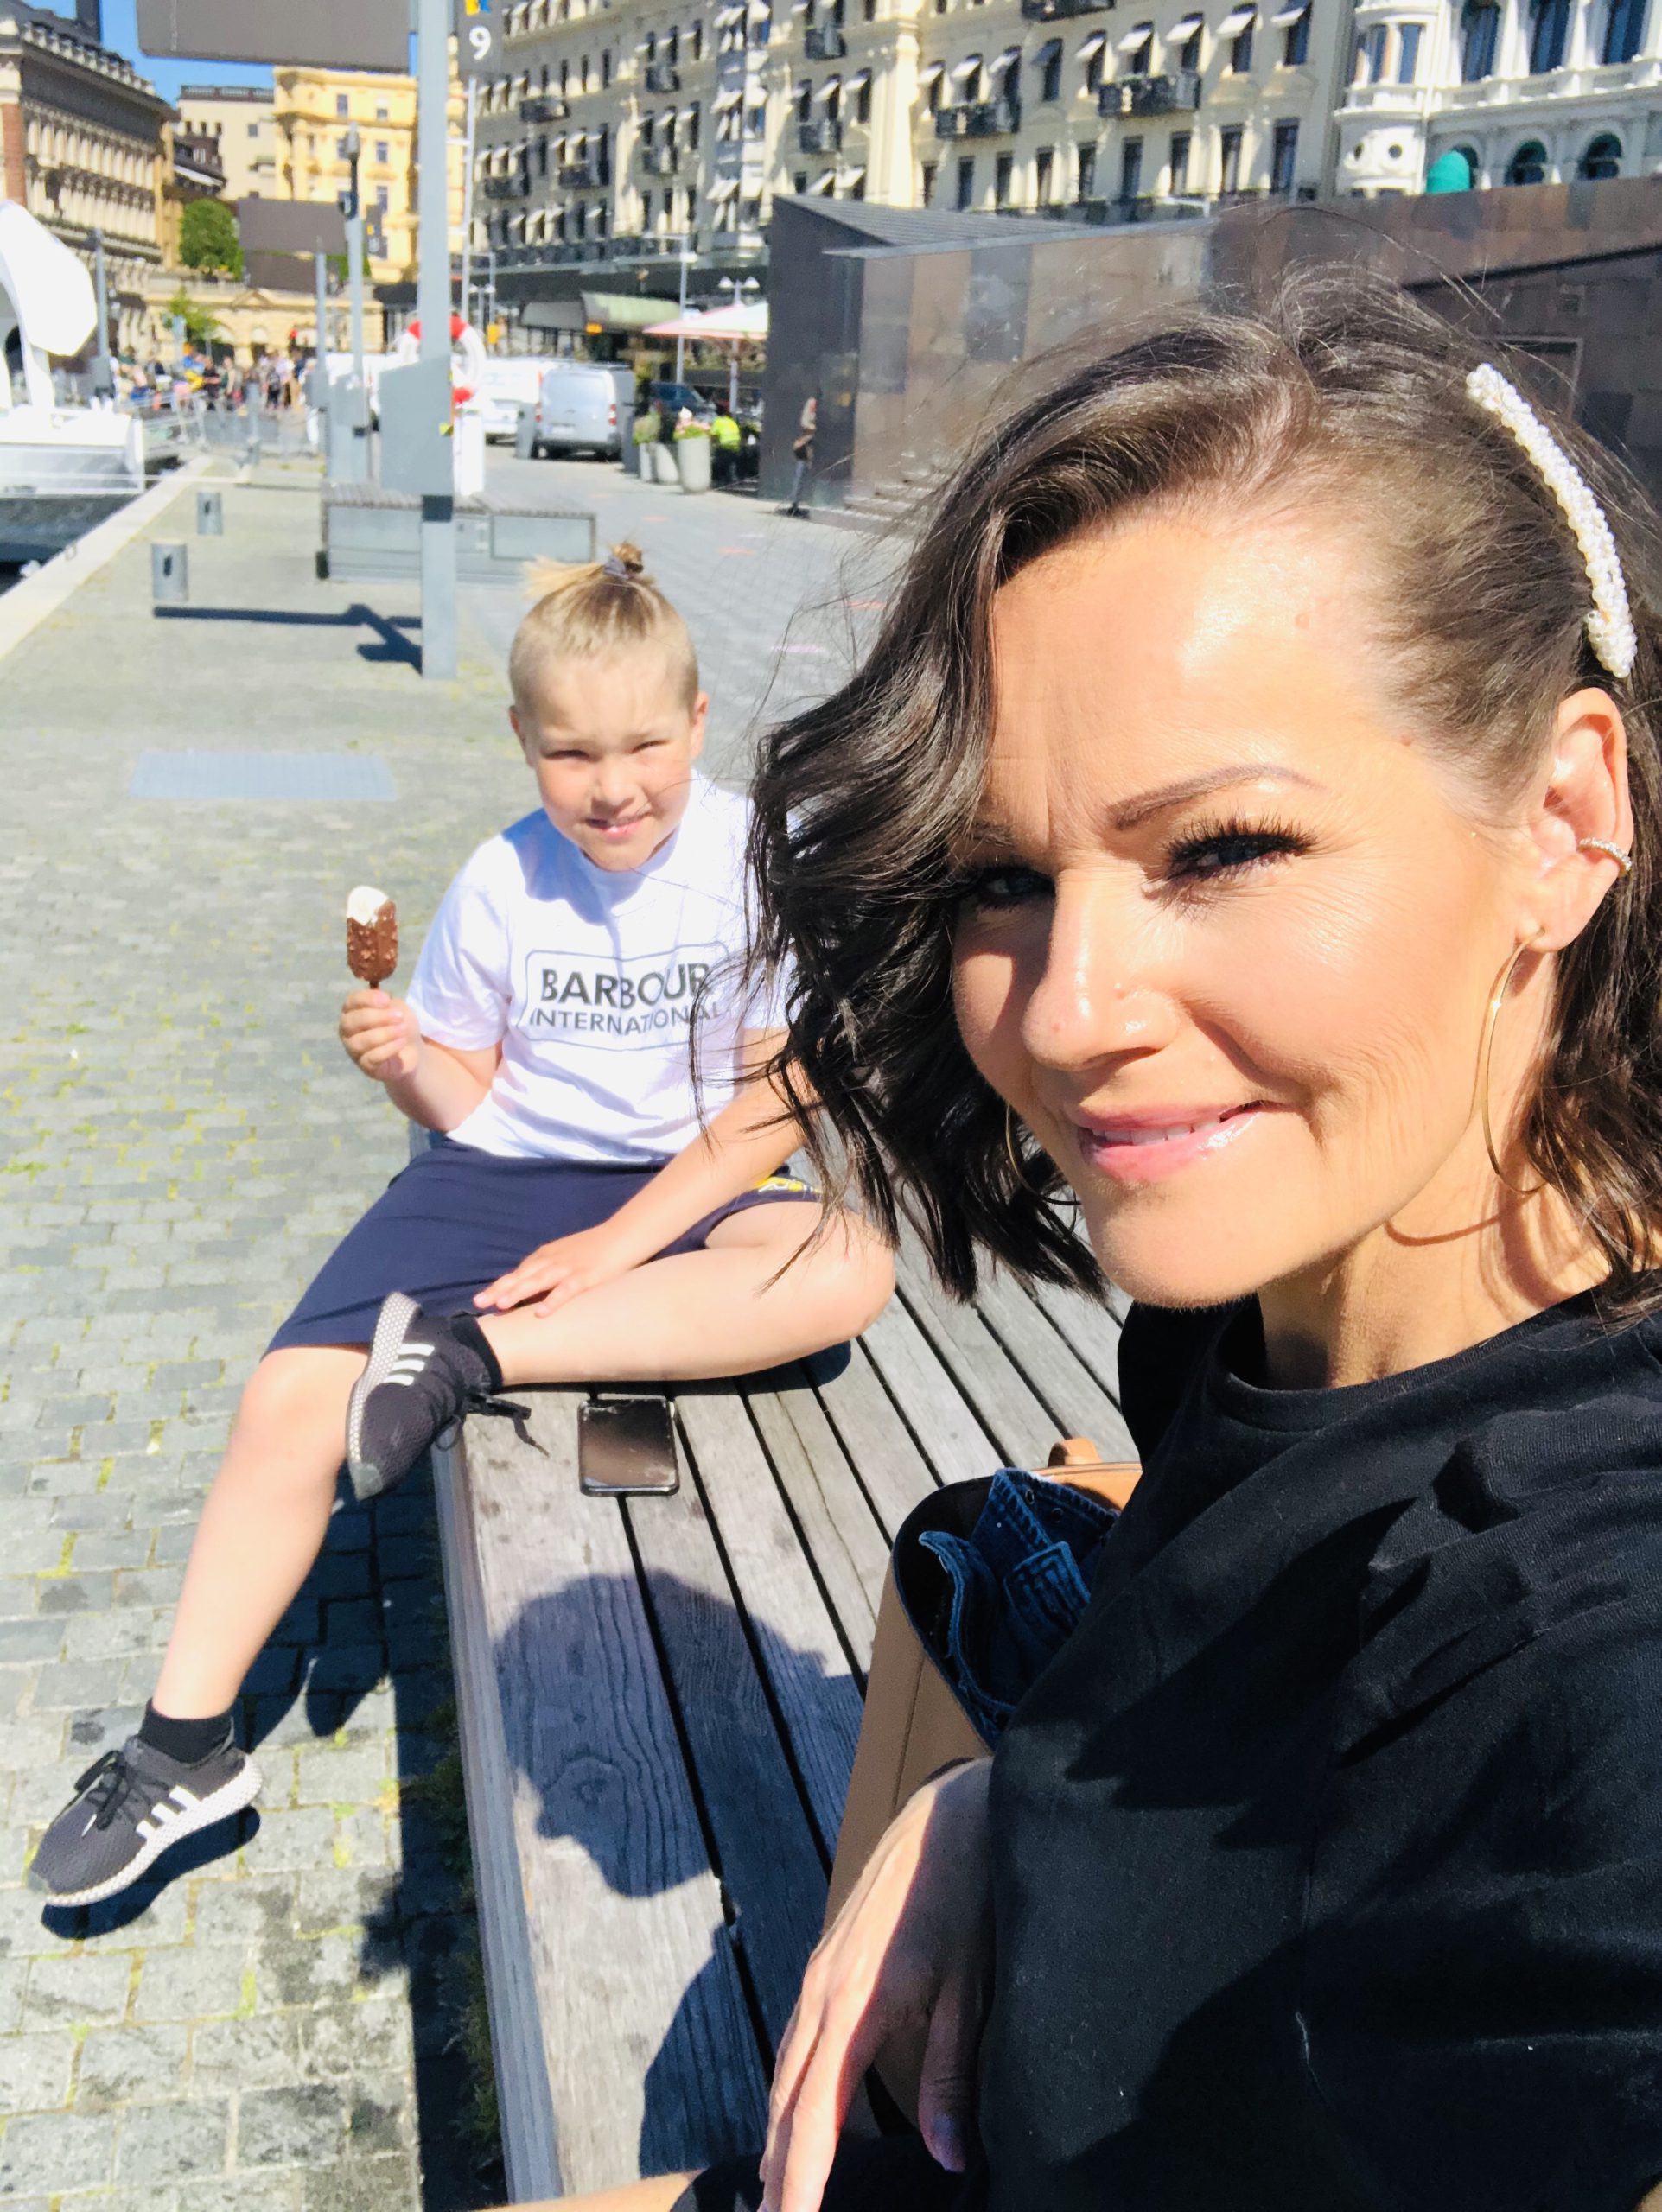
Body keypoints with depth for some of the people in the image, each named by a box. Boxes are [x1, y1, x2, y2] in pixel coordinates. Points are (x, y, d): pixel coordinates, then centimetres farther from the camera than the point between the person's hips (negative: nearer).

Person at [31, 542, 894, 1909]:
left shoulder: (754, 861, -9)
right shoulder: (501, 887, -3)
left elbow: (777, 1100, -8)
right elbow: (468, 1100, 6)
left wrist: (616, 1243, -16)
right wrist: (406, 1065, -18)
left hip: (686, 1187, -1)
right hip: (505, 1175, 1)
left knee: (853, 1267, -32)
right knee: (294, 1397, -19)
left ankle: (465, 1359, -30)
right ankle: (186, 1746, 0)